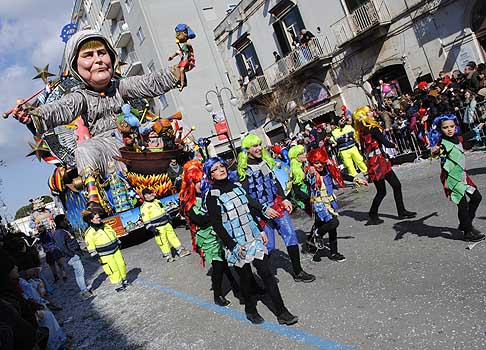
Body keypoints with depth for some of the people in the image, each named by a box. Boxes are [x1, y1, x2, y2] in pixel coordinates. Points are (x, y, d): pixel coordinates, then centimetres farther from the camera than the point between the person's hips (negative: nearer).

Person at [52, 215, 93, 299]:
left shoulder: (65, 230, 16)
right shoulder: (59, 232, -16)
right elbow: (62, 246, -24)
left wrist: (78, 251, 16)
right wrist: (71, 254, -18)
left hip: (76, 255, 10)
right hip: (73, 257, -10)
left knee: (79, 272, 17)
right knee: (80, 272, -9)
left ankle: (84, 287, 28)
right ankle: (84, 292, -6)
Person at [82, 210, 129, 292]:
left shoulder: (106, 226, 6)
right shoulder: (89, 233, -13)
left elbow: (114, 235, 18)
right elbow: (91, 247, -11)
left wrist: (118, 245, 19)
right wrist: (97, 257, -12)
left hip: (115, 251, 6)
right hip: (105, 256, -6)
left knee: (121, 265, 12)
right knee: (113, 270, -2)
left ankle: (124, 280, 32)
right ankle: (118, 285, 14)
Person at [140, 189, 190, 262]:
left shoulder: (156, 201, 12)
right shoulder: (144, 207, -11)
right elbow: (146, 221, -14)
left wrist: (168, 218, 23)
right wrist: (151, 229, -19)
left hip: (166, 224, 7)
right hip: (158, 228, -7)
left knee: (173, 236, 10)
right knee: (163, 242, -1)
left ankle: (181, 251, 17)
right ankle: (168, 256, 12)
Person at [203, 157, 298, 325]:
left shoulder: (237, 186, 9)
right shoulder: (212, 195, -9)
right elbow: (216, 225, -12)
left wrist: (261, 230, 12)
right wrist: (233, 245, -16)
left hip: (254, 237, 4)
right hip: (236, 243, -4)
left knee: (266, 272, 1)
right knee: (245, 277, 8)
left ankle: (282, 312, 7)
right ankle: (250, 310, 30)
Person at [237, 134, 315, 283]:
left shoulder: (265, 161, 9)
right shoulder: (244, 169, -10)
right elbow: (246, 195, -13)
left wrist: (284, 199, 7)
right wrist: (264, 209, -17)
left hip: (277, 205, 6)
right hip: (261, 212, -6)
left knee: (291, 234, 1)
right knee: (269, 245, -1)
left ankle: (298, 272, 12)